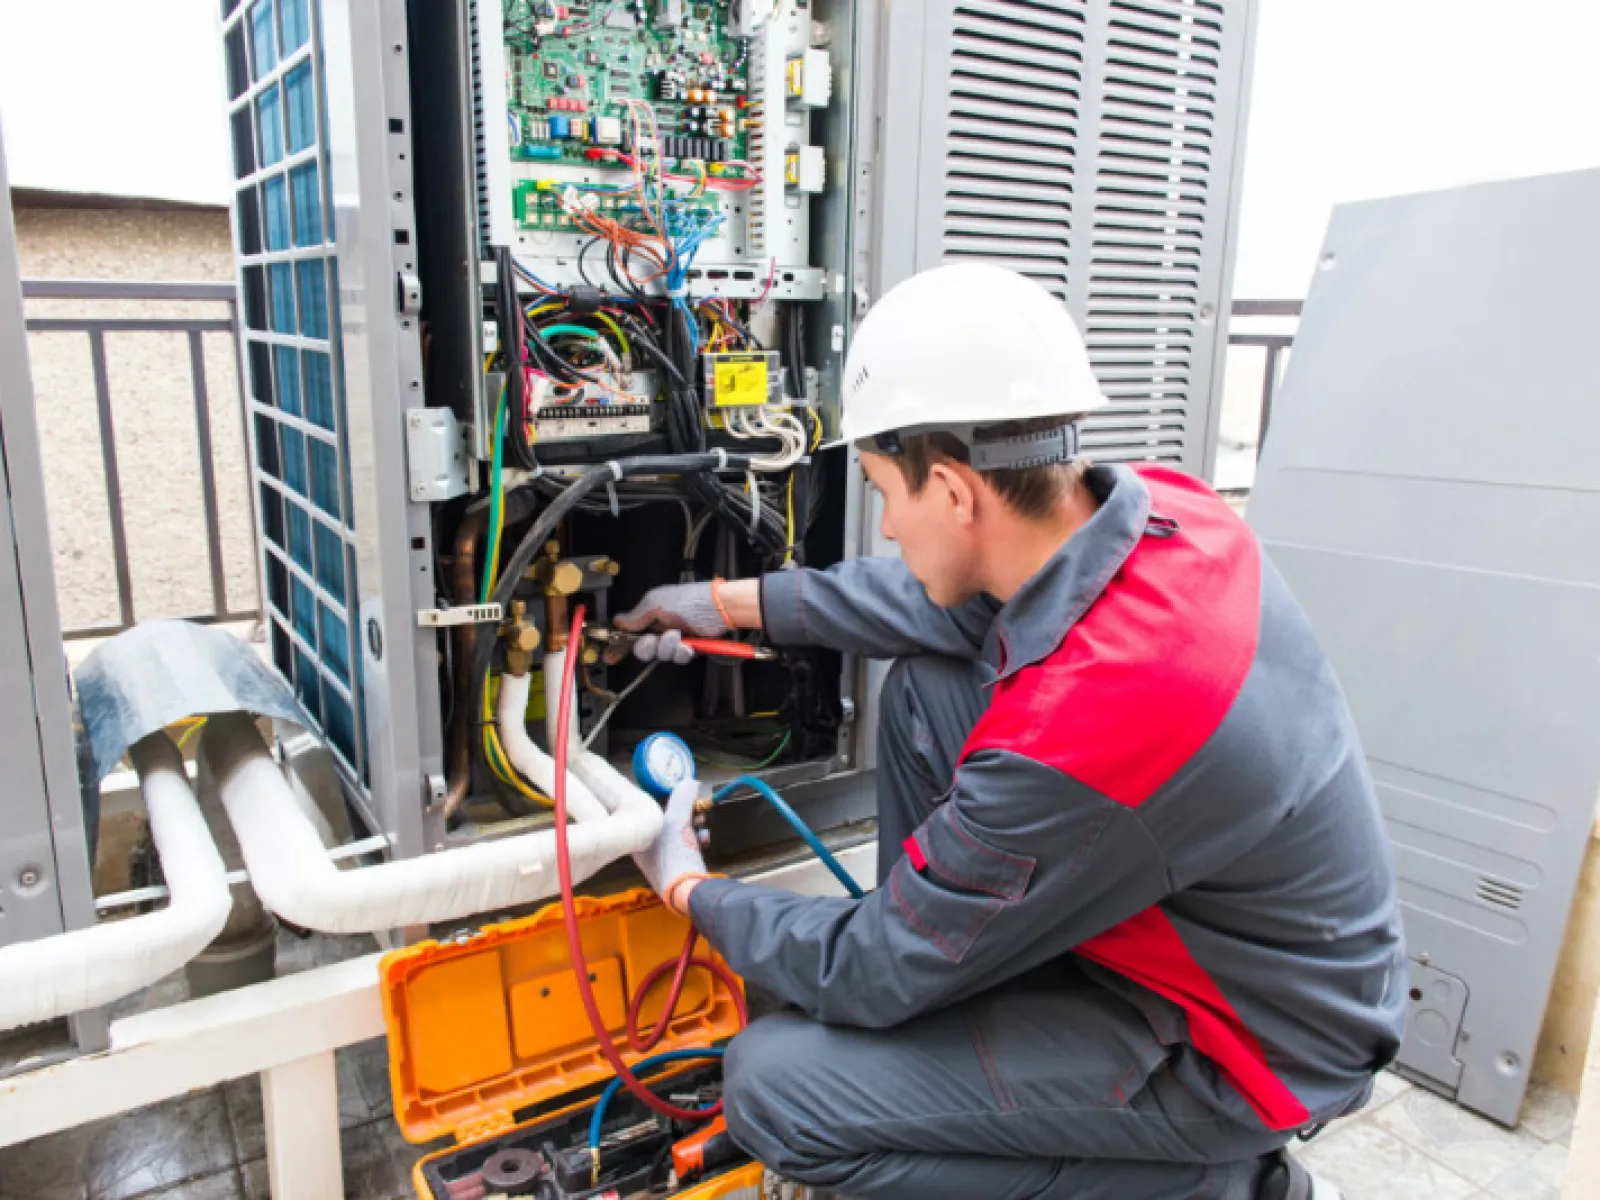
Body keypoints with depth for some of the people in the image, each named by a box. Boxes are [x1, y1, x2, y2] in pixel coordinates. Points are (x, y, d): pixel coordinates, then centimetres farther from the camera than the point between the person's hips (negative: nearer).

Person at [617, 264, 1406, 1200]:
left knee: (774, 1086, -12)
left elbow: (871, 974, -22)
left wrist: (692, 888, -4)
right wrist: (731, 602, 7)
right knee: (922, 689, 3)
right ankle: (957, 1000, 16)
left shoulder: (1072, 742, -37)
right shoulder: (1161, 506, -14)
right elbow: (957, 600, 4)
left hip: (1243, 1049, -7)